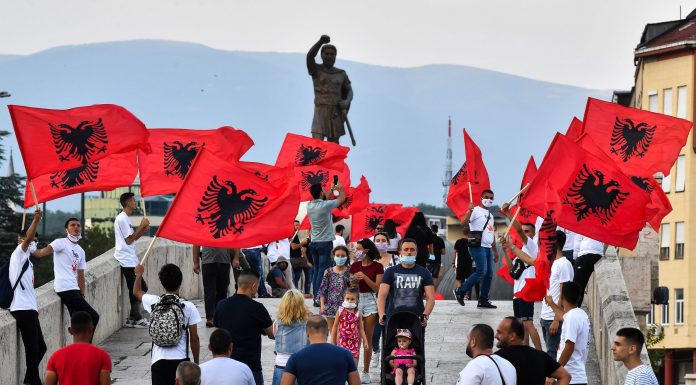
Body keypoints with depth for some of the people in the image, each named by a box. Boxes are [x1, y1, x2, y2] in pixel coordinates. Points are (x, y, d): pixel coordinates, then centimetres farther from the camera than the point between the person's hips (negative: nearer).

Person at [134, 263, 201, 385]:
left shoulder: (153, 302, 0)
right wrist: (196, 363, 12)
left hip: (158, 361, 1)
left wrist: (139, 274, 44)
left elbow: (137, 291, 24)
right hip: (180, 360, -1)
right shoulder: (188, 307, -5)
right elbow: (194, 338, -1)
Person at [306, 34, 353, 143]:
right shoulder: (316, 70, 2)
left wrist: (346, 102, -10)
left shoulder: (341, 74, 13)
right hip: (320, 111, -4)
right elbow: (309, 57, -17)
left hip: (336, 113, 4)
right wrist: (320, 42, -30)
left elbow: (349, 91, 13)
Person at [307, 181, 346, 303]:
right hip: (325, 243, -7)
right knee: (323, 271, -7)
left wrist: (331, 190, 31)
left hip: (314, 243, 7)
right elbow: (342, 199, 0)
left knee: (316, 270, 9)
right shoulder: (325, 205, -15)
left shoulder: (309, 206, 3)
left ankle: (316, 298, 9)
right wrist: (340, 188, 19)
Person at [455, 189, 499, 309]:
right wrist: (470, 211, -32)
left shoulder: (490, 215, 23)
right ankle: (461, 292, -8)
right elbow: (463, 223, -19)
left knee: (489, 274, 4)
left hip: (488, 248, 9)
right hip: (478, 246, -9)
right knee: (481, 271, -18)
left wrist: (495, 251, 24)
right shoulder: (476, 211, -4)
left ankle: (483, 300, 7)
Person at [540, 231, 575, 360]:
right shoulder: (551, 262, 14)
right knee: (549, 351, 12)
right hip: (545, 316, 9)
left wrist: (556, 320, -20)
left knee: (552, 354, -8)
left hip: (554, 318, -9)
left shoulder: (564, 265, -14)